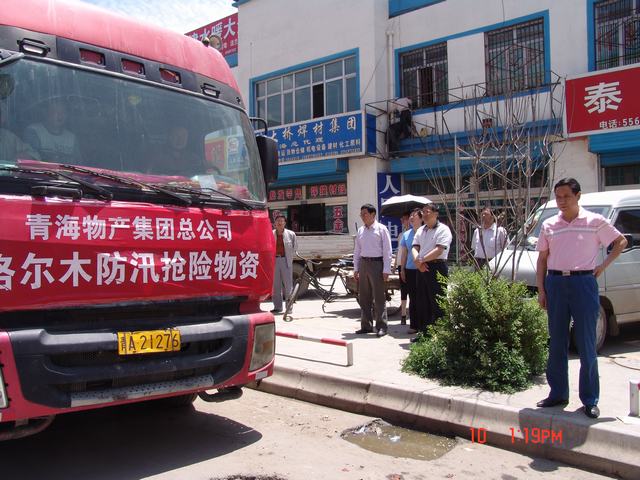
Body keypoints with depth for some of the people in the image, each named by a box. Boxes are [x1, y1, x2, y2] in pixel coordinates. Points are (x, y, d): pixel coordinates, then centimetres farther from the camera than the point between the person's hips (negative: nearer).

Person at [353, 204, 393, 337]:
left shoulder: (381, 229, -4)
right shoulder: (360, 231, 13)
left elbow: (387, 251, -7)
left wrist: (386, 270, -12)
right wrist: (356, 269, 12)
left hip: (376, 263, -6)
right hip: (363, 263, 6)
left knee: (379, 297, -3)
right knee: (364, 297, 10)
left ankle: (381, 327, 4)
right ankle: (366, 326, 20)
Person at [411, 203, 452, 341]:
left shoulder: (443, 229, -5)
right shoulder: (421, 230, 18)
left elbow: (439, 250, -15)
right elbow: (415, 247, 10)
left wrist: (421, 260, -14)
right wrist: (417, 260, -10)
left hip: (437, 267, -7)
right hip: (422, 268, 7)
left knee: (437, 303, -6)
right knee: (422, 302, 10)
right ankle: (423, 332, 19)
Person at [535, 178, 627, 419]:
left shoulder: (595, 221, 0)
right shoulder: (549, 225, 8)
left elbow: (621, 242, 10)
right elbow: (542, 259, 10)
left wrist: (603, 265, -1)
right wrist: (541, 290, 4)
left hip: (583, 283, -3)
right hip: (555, 284, 3)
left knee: (586, 344, 1)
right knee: (556, 343, 9)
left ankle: (590, 400, 10)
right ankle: (558, 393, 20)